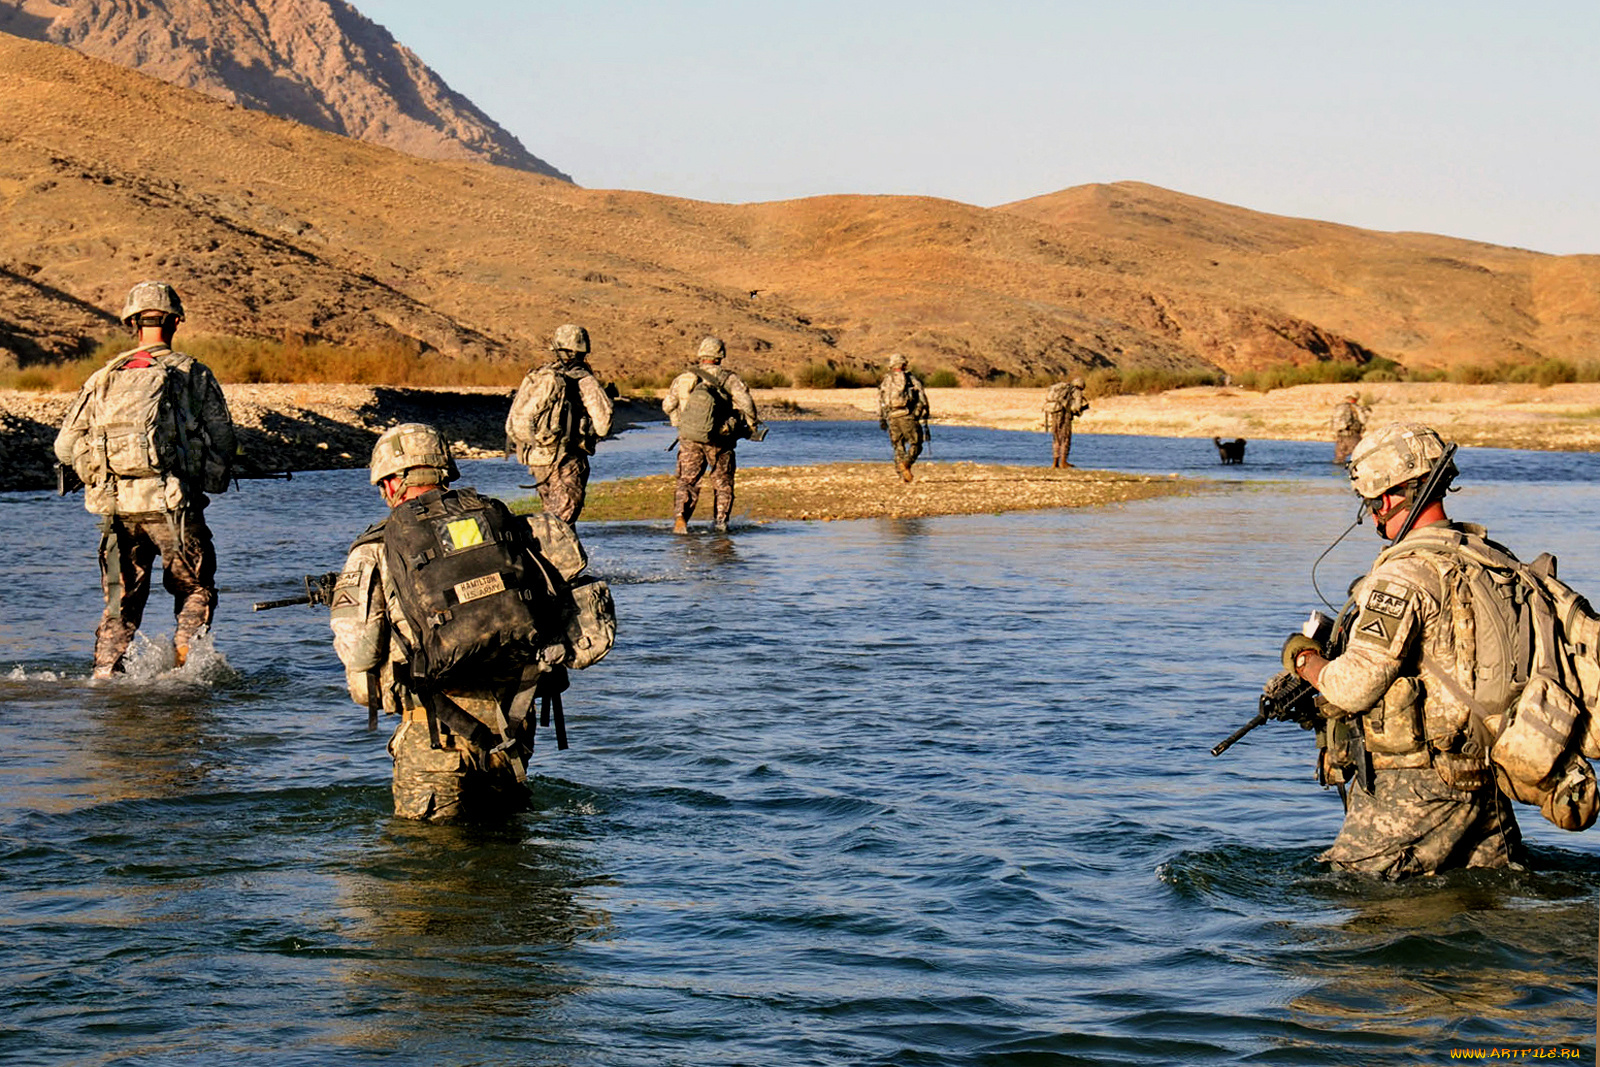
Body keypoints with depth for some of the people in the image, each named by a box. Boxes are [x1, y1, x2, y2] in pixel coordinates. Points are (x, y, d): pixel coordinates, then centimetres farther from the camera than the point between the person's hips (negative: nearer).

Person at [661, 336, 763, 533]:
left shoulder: (684, 379, 2)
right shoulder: (729, 379, -5)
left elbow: (667, 405, 10)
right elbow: (746, 403, -12)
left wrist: (680, 423, 28)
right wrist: (753, 425, 5)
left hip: (689, 440, 1)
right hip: (718, 441, -1)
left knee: (687, 481, 6)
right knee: (722, 482, 16)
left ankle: (680, 516, -14)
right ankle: (721, 521, 13)